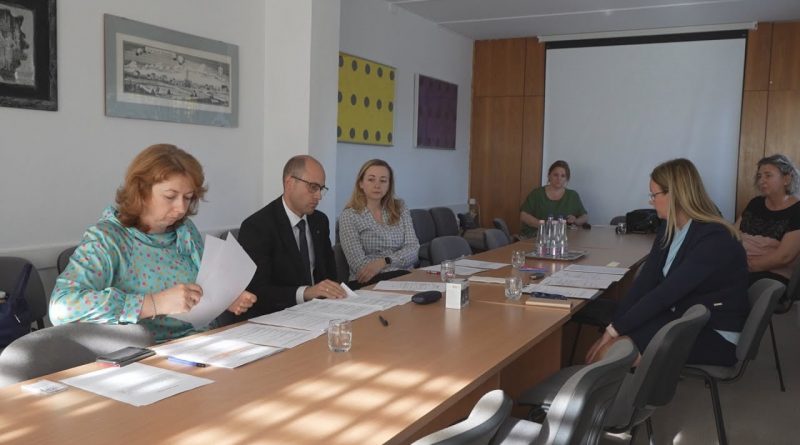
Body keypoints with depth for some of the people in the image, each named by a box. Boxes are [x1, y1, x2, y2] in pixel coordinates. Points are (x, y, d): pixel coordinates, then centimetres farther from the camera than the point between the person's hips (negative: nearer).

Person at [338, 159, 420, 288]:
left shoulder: (400, 209, 12)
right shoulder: (349, 215, 0)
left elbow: (413, 249, 1)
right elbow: (359, 265, -9)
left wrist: (384, 262, -17)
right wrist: (399, 264, -16)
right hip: (370, 282, -4)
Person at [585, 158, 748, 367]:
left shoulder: (714, 239, -21)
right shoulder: (668, 231, 6)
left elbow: (666, 293, -26)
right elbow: (644, 283, -3)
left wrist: (615, 330, -24)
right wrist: (611, 328, -13)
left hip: (717, 337, -7)